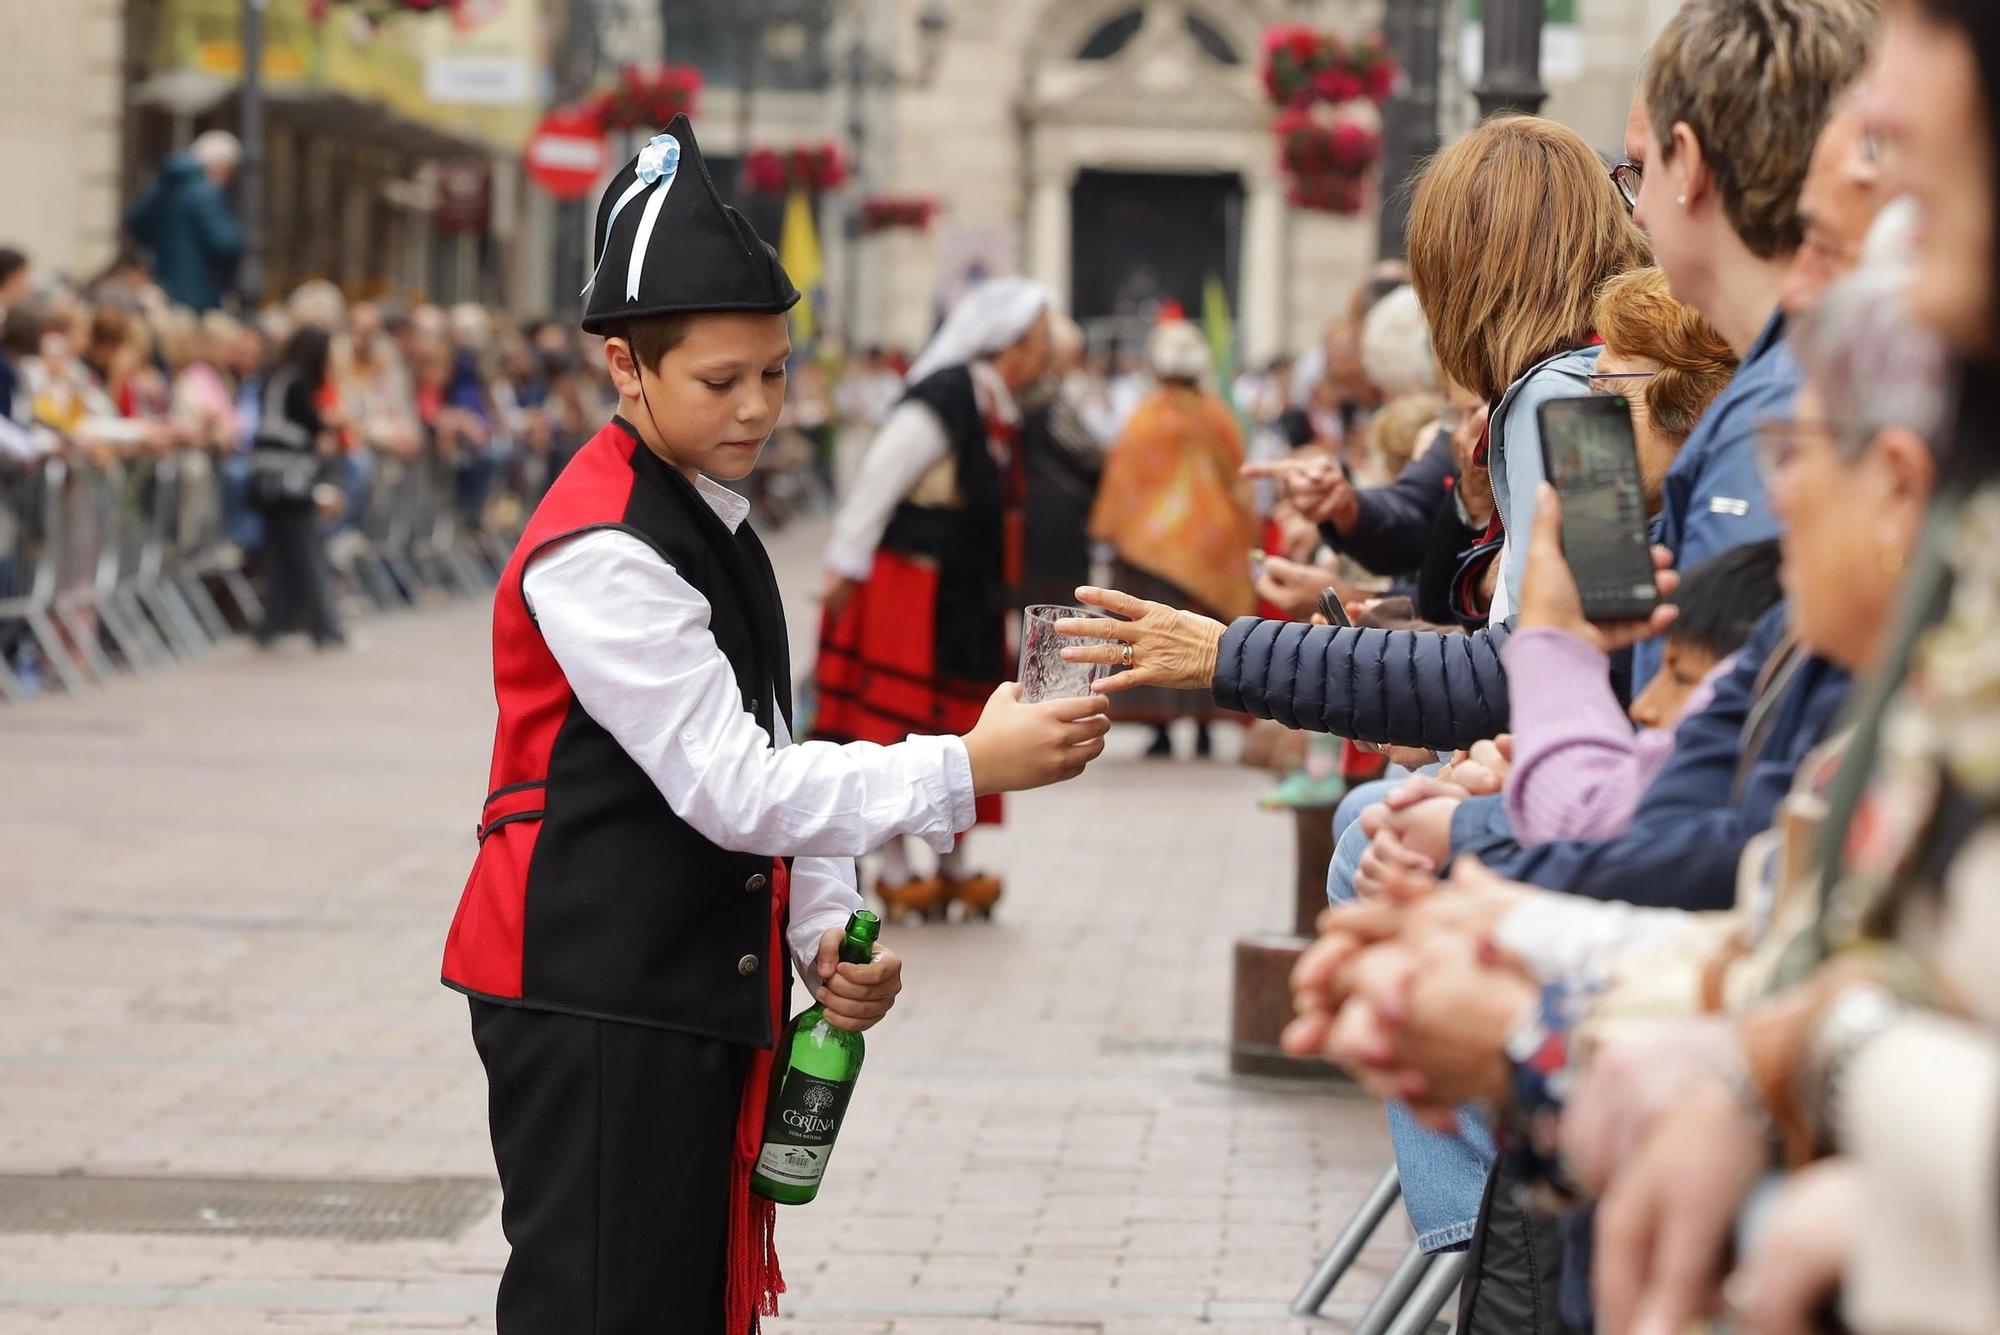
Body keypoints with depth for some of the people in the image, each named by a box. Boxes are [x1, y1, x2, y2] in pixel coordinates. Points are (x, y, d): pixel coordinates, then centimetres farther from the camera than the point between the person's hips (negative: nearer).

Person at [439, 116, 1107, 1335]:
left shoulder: (717, 526, 13)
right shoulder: (600, 551, -17)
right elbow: (729, 787, -23)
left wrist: (823, 932, 1)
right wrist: (969, 769, -25)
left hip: (702, 993, 9)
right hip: (594, 1005, -9)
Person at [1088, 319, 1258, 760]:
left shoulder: (1147, 418, -8)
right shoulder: (1218, 417, 3)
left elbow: (1124, 476, -4)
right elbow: (1237, 477, 9)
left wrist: (1110, 528, 5)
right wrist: (1243, 533, 18)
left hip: (1155, 537, -3)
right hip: (1210, 539, 3)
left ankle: (1160, 729, -6)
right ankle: (1204, 730, 5)